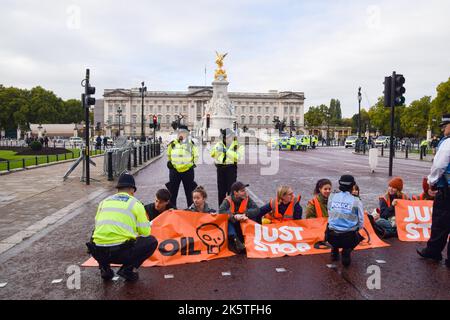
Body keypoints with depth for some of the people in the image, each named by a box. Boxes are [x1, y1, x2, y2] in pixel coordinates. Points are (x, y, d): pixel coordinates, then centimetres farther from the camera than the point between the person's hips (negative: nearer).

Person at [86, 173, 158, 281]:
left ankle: (105, 268, 16)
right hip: (120, 252, -4)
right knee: (152, 242, 17)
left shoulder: (104, 202, 17)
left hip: (98, 253, 5)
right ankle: (128, 269, 3)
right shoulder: (135, 203, 5)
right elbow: (145, 232, 5)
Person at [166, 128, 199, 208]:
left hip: (188, 170, -1)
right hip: (174, 170, 1)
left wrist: (192, 163, 2)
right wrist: (170, 162, 12)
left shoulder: (191, 144, 0)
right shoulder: (173, 144, 2)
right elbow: (169, 155, 17)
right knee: (173, 192, 8)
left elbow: (196, 156, 9)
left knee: (189, 192, 9)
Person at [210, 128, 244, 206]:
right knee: (221, 189, 10)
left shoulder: (237, 145, 0)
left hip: (231, 168, -4)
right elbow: (212, 154, 4)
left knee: (231, 189, -4)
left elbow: (238, 157, -16)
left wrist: (227, 151, -21)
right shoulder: (219, 144, 11)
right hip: (220, 168, 4)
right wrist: (216, 149, -15)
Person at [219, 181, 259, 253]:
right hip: (232, 224, -2)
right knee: (227, 220, -30)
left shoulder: (247, 198, -5)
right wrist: (234, 216, -41)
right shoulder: (228, 200, -12)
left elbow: (257, 209, -15)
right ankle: (234, 240, -38)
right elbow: (221, 211, -29)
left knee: (253, 216, -20)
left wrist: (245, 214, -31)